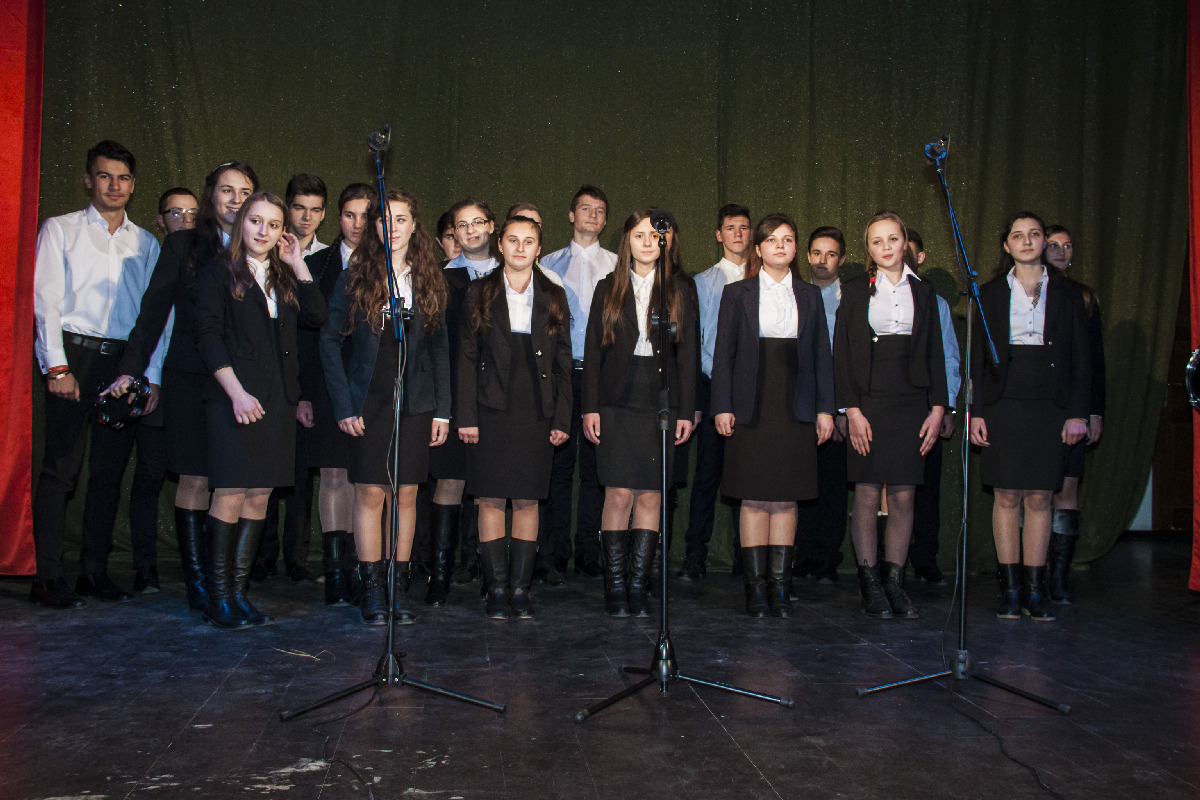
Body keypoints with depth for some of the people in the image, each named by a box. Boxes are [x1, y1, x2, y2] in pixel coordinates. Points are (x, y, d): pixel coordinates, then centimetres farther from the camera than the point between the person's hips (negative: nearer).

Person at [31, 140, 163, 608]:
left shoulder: (145, 243, 15)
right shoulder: (61, 230, 8)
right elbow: (46, 300, 0)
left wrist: (152, 374, 0)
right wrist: (57, 366, -10)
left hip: (126, 360, 3)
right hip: (74, 354, -3)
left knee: (109, 469, 4)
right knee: (61, 467, -6)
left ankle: (94, 571, 11)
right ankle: (48, 577, -1)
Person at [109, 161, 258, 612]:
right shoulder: (183, 245, 8)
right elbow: (154, 310, 5)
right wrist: (131, 369, 0)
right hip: (190, 380, -1)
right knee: (195, 479, -1)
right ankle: (197, 584, 6)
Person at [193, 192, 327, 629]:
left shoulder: (284, 278, 19)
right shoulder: (219, 272, 4)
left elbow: (317, 315, 5)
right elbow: (207, 334, -5)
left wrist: (297, 263, 6)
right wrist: (236, 392, -15)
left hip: (278, 399, 5)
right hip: (235, 397, -5)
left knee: (259, 496, 4)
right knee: (231, 494, -9)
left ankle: (238, 591, 11)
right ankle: (218, 597, -1)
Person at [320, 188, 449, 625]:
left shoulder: (429, 281, 7)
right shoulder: (354, 277, 1)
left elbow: (440, 349, 8)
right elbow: (330, 340, 0)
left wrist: (442, 409, 2)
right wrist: (343, 405, -6)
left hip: (415, 402, 2)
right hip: (369, 400, -1)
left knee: (405, 493, 4)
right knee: (370, 492, -1)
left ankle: (400, 589, 12)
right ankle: (372, 590, 8)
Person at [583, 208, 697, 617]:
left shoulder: (682, 290, 8)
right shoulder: (608, 289, 9)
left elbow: (689, 354, 5)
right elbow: (593, 351, 7)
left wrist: (686, 411, -1)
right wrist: (590, 407, -1)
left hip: (661, 405, 0)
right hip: (617, 403, 0)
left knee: (650, 496, 2)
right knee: (619, 494, -5)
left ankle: (638, 586, 11)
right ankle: (615, 587, 5)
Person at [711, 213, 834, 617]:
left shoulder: (809, 295, 12)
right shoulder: (737, 293, 6)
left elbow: (822, 355, 10)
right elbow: (723, 354, 3)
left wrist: (825, 408, 4)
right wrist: (722, 406, -5)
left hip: (796, 409, 2)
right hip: (752, 408, -2)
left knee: (786, 500, 4)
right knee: (755, 500, 0)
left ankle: (780, 585, 11)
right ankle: (755, 586, 7)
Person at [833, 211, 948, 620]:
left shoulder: (922, 292, 12)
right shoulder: (855, 292, 4)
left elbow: (934, 353, 11)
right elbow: (842, 355, 0)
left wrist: (937, 407, 2)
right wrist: (852, 409, -9)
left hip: (911, 401, 2)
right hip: (868, 401, -2)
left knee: (903, 497, 3)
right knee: (867, 495, -1)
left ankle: (894, 581, 13)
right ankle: (869, 583, 10)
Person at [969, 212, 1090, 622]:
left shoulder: (1067, 294, 10)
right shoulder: (990, 293, 8)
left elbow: (1080, 357, 7)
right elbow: (977, 355, 5)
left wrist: (1078, 412, -1)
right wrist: (976, 411, -3)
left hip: (1050, 404, 1)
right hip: (1003, 402, 0)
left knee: (1039, 499, 2)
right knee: (1007, 497, 0)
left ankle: (1035, 590, 8)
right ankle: (1010, 588, 7)